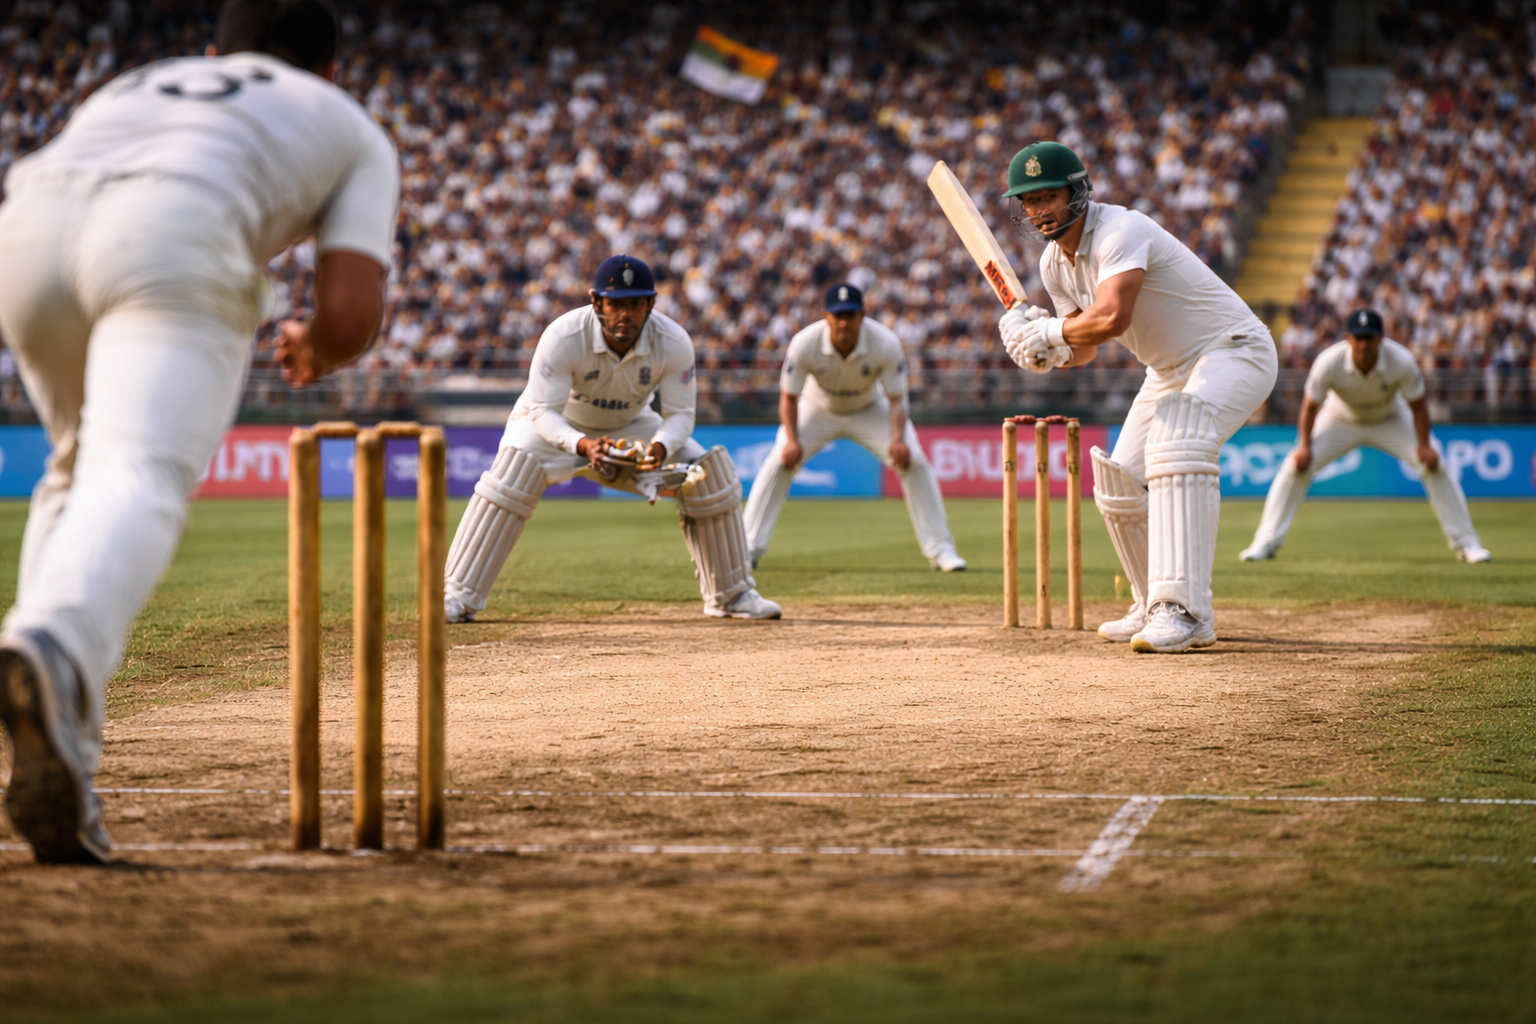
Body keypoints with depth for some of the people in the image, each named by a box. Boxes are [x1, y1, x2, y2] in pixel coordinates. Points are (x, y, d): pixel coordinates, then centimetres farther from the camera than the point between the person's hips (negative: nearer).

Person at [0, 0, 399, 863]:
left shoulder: (130, 87, 43)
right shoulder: (355, 131, 31)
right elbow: (352, 314, 14)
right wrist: (314, 352, 39)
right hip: (177, 238, -4)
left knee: (82, 464, 24)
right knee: (138, 481, -18)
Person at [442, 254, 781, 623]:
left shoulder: (673, 343, -26)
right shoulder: (563, 337, -34)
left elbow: (680, 413, -20)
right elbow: (543, 412, -33)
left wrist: (661, 447, -44)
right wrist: (582, 445, -53)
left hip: (630, 427, 3)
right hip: (561, 425, -3)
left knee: (710, 470, -13)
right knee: (513, 470, -33)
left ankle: (731, 595, 5)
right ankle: (458, 598, -28)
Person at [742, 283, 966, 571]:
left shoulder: (886, 343, -31)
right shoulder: (804, 343, -31)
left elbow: (896, 399, -24)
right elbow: (789, 397, -19)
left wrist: (897, 439, -42)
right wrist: (792, 441, -34)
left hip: (869, 409, 0)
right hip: (818, 410, 0)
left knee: (913, 461, -16)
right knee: (779, 463, -17)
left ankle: (940, 549, -5)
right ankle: (749, 548, -8)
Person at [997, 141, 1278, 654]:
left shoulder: (1119, 231, -26)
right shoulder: (1055, 263, 2)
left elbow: (1111, 319, -40)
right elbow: (1084, 349, 10)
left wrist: (1043, 331, -26)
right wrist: (1053, 350, -13)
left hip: (1232, 349, -10)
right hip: (1171, 370, 10)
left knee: (1175, 448, -33)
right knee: (1118, 484, 8)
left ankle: (1186, 612, -41)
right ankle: (1153, 609, 27)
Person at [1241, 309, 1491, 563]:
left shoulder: (1402, 362, -32)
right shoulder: (1329, 362, -33)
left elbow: (1418, 405, -18)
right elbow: (1310, 405, -19)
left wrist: (1423, 445, -25)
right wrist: (1304, 446, -27)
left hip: (1391, 420, 0)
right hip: (1341, 419, 0)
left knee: (1434, 464, -15)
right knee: (1296, 466, -17)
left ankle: (1465, 543, -1)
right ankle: (1266, 543, -5)